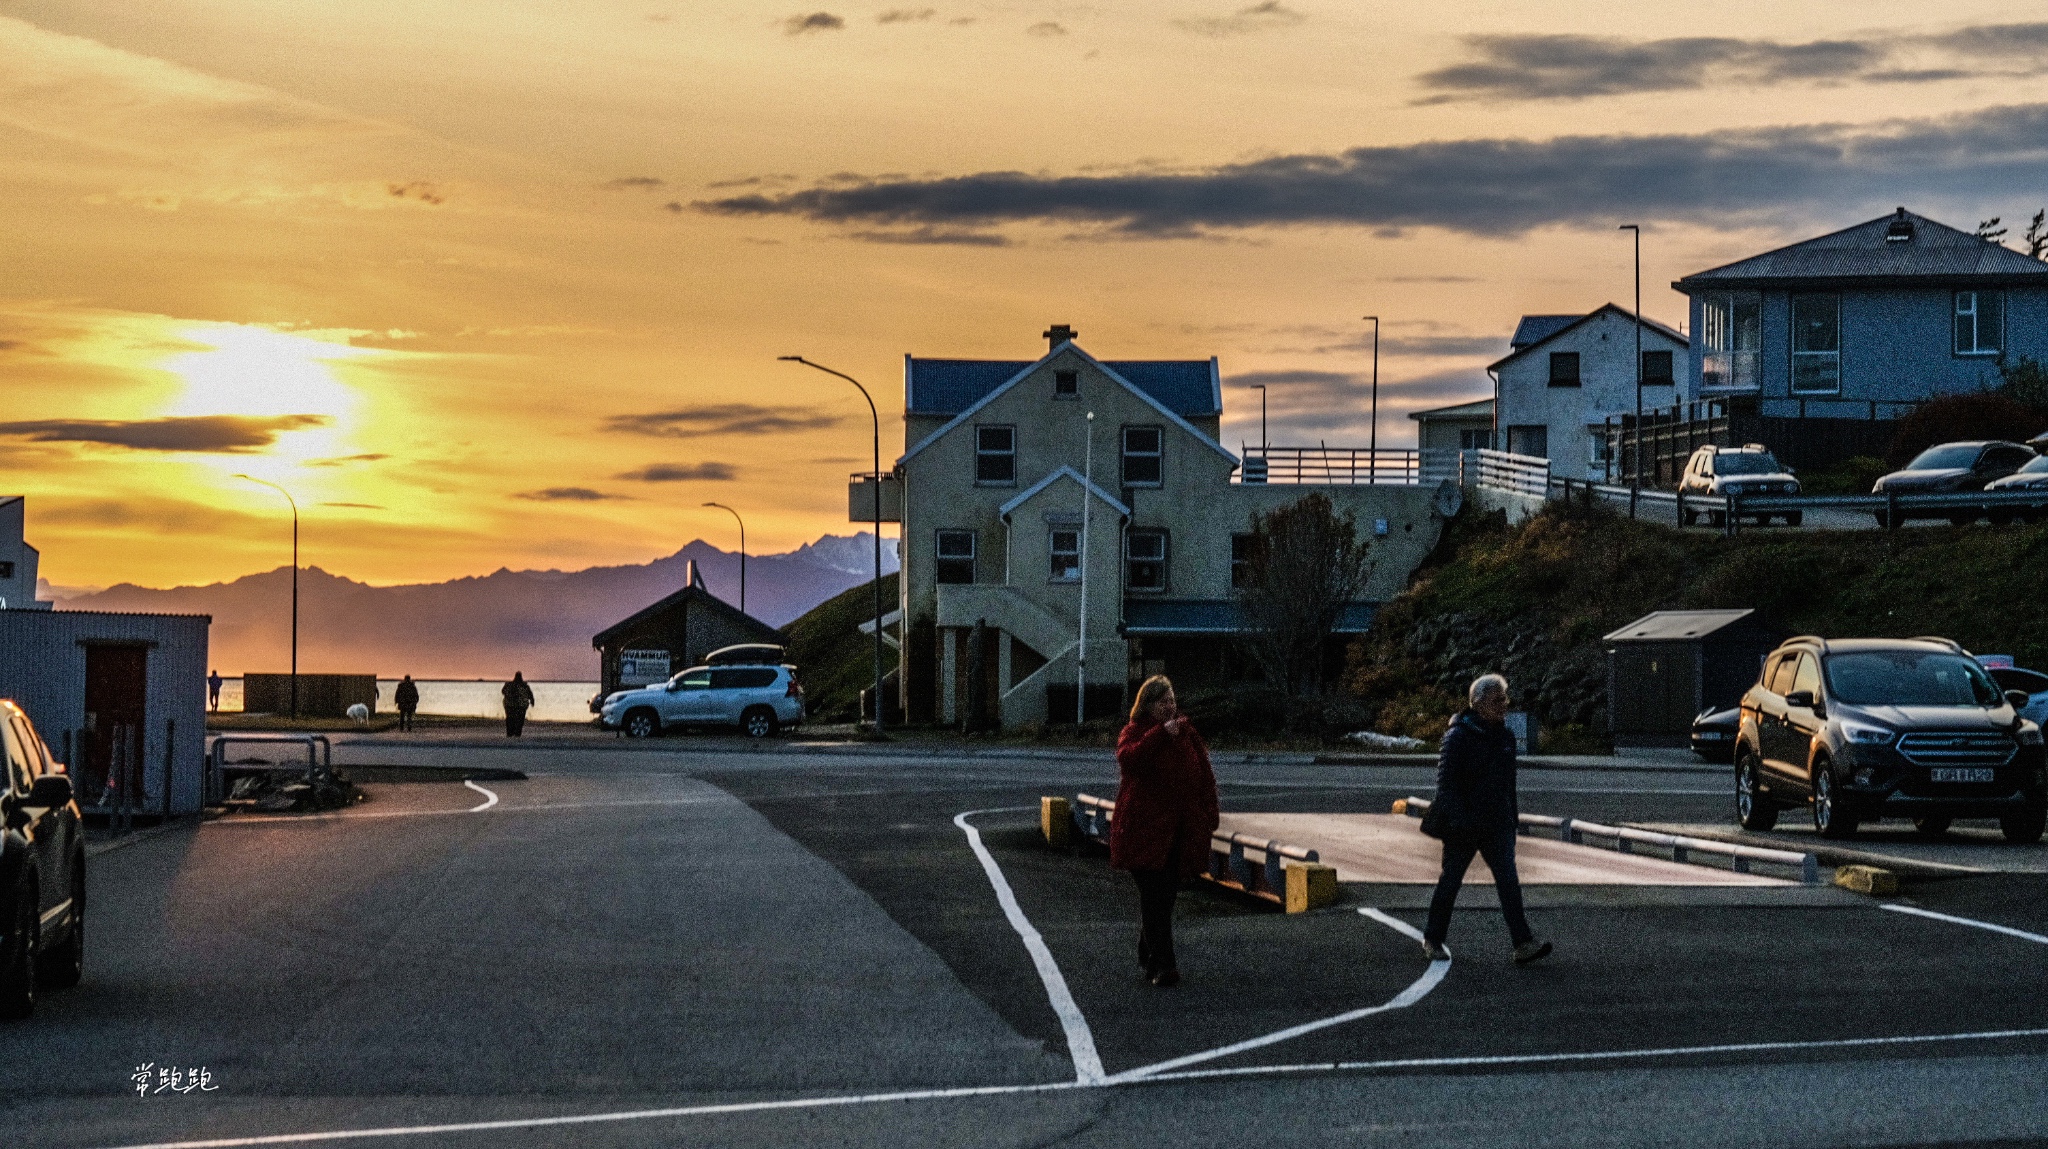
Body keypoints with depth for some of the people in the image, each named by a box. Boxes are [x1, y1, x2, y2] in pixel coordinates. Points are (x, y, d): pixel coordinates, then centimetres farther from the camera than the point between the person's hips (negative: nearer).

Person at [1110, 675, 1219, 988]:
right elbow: (1128, 759, -25)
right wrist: (1161, 734, -29)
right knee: (1154, 897, -10)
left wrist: (1208, 816, 11)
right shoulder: (1134, 733, -2)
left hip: (1181, 831, 5)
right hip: (1145, 831, -5)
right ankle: (1162, 965, -13)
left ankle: (1148, 955, 27)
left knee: (1165, 896, 11)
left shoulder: (1187, 734, 14)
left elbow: (1204, 776, 18)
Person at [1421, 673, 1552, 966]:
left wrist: (1513, 816, 18)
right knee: (1451, 880, 7)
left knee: (1509, 880, -6)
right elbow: (1445, 780, -16)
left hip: (1496, 823, 5)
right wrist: (1457, 818, -23)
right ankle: (1433, 939, 23)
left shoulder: (1505, 736, 9)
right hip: (1463, 825, -5)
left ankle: (1523, 944, -13)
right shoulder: (1458, 736, -12)